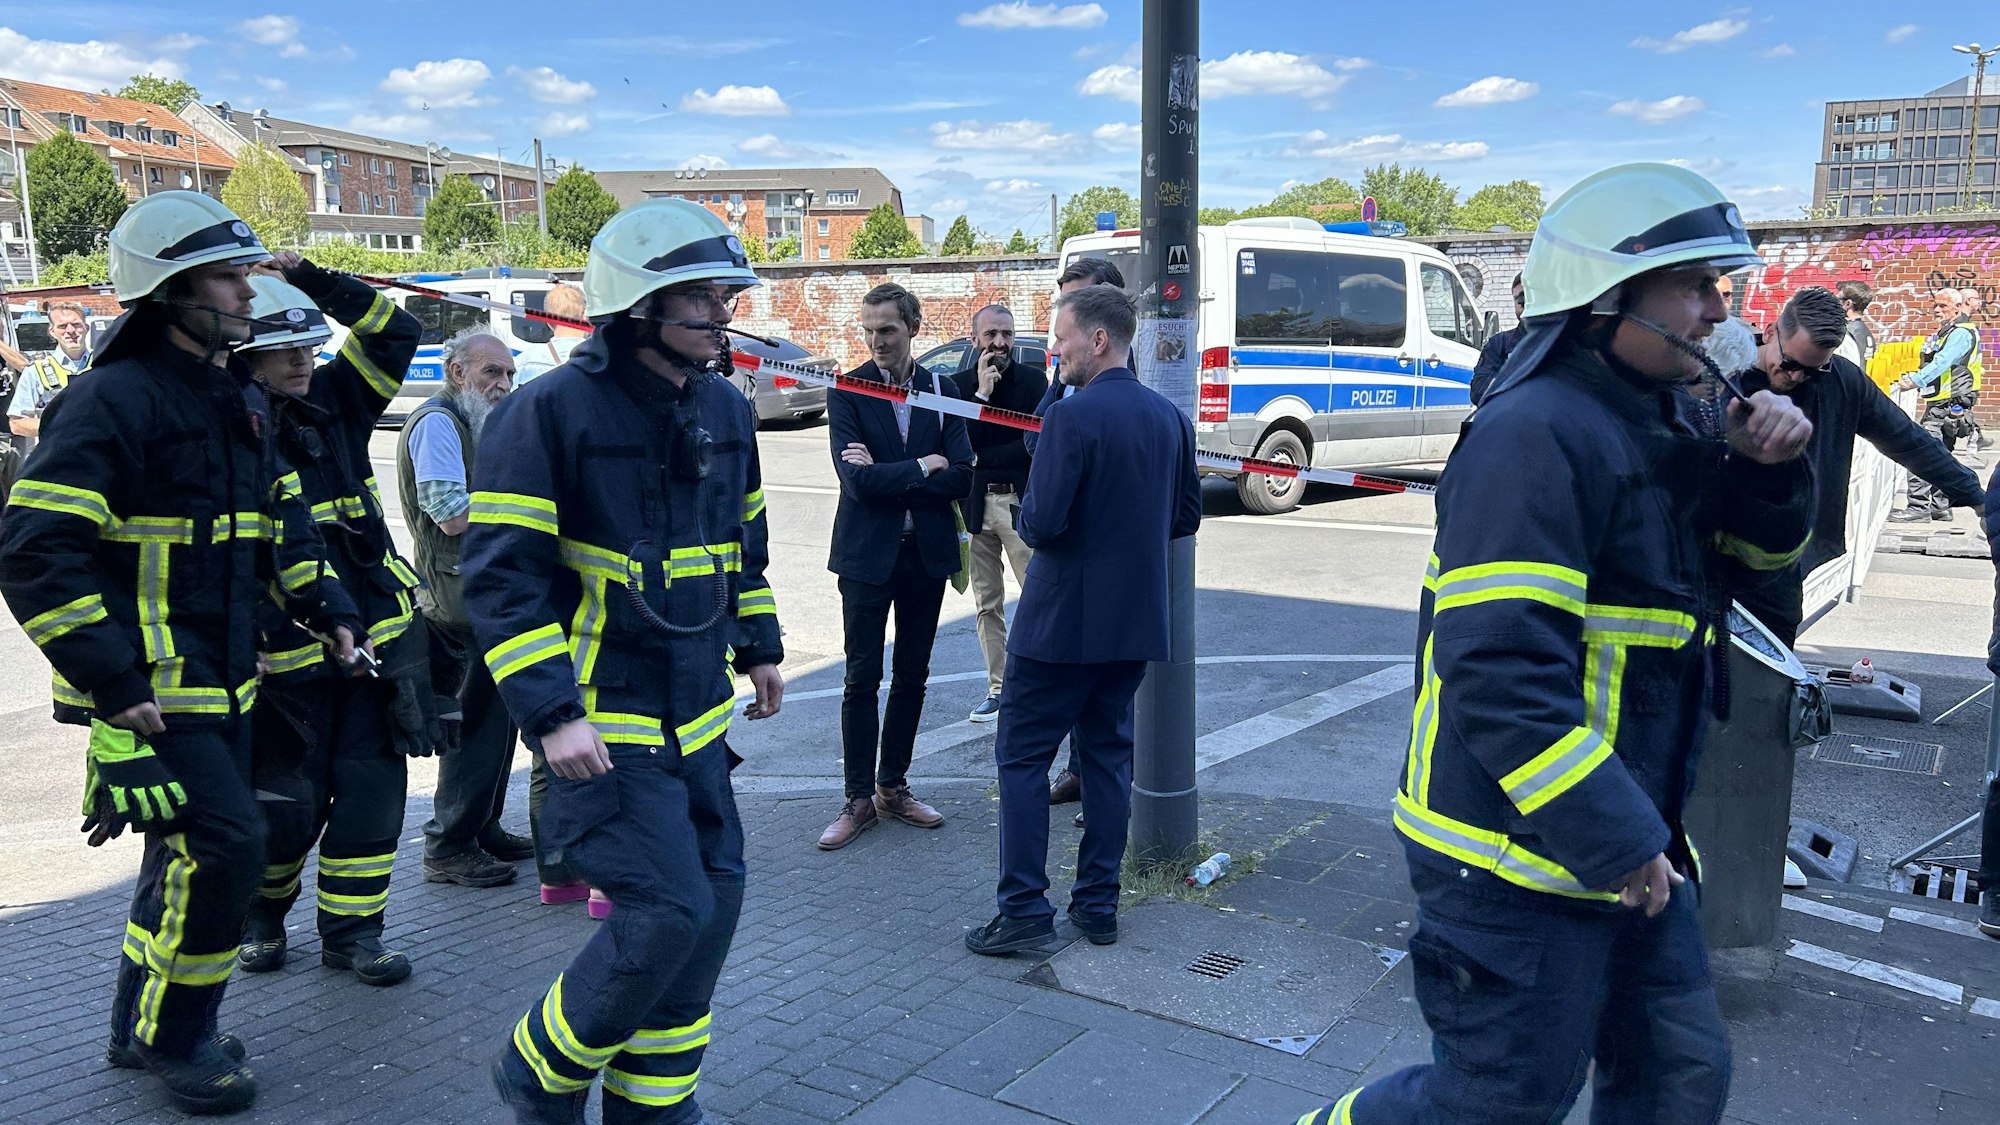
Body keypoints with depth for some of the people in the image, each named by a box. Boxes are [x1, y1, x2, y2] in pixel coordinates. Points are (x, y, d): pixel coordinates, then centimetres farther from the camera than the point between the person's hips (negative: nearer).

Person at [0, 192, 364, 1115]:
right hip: (147, 686, -9)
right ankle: (174, 1040, 9)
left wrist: (325, 610, 13)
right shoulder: (112, 401, -17)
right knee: (222, 842, -11)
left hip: (223, 681, 9)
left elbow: (280, 520, 23)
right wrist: (109, 680, -23)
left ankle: (144, 1028, 34)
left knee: (191, 853, 16)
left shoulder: (241, 402, 11)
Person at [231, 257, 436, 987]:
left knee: (372, 791, 5)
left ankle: (351, 931, 20)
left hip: (374, 641, 4)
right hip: (283, 655, -4)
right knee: (287, 806, 5)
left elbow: (395, 331, 6)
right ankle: (261, 916, 34)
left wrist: (314, 283, -4)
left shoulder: (332, 406, 6)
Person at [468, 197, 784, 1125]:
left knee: (713, 902, 10)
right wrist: (551, 713, -23)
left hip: (697, 712, 8)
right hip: (600, 719, -7)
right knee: (667, 910, -12)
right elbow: (501, 576, -17)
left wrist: (759, 647, 23)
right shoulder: (550, 411, -15)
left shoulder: (724, 408, 7)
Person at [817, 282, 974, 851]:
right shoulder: (847, 392, -7)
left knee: (912, 676, 12)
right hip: (868, 554, -3)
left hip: (926, 553, 4)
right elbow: (859, 482, -18)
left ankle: (893, 785, 26)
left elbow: (961, 478, -7)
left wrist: (886, 475, -15)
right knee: (862, 680, 2)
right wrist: (923, 468, -11)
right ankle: (860, 798, 13)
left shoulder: (941, 390, 3)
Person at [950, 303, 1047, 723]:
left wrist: (979, 459, -8)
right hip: (976, 505, 3)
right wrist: (982, 394, -12)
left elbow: (1034, 444, -9)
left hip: (1020, 503, -3)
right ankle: (998, 688, 19)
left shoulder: (1033, 380, 1)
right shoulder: (958, 385, 7)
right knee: (987, 604, 10)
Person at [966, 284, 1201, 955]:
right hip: (1136, 618, 7)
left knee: (1022, 756, 4)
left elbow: (1041, 523, -22)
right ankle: (1099, 905, 21)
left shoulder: (1073, 416, -18)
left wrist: (1028, 518, -1)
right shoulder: (1170, 416, 5)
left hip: (1062, 619, -7)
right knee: (1108, 753, 15)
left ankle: (1025, 911, 5)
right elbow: (1185, 517, 12)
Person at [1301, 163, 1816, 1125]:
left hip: (1623, 842, 10)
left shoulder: (1665, 420, 10)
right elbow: (1497, 671, -28)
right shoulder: (1537, 434, -21)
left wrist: (1767, 466, 0)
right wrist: (1615, 839, -23)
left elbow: (1751, 553, 22)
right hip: (1521, 857, -9)